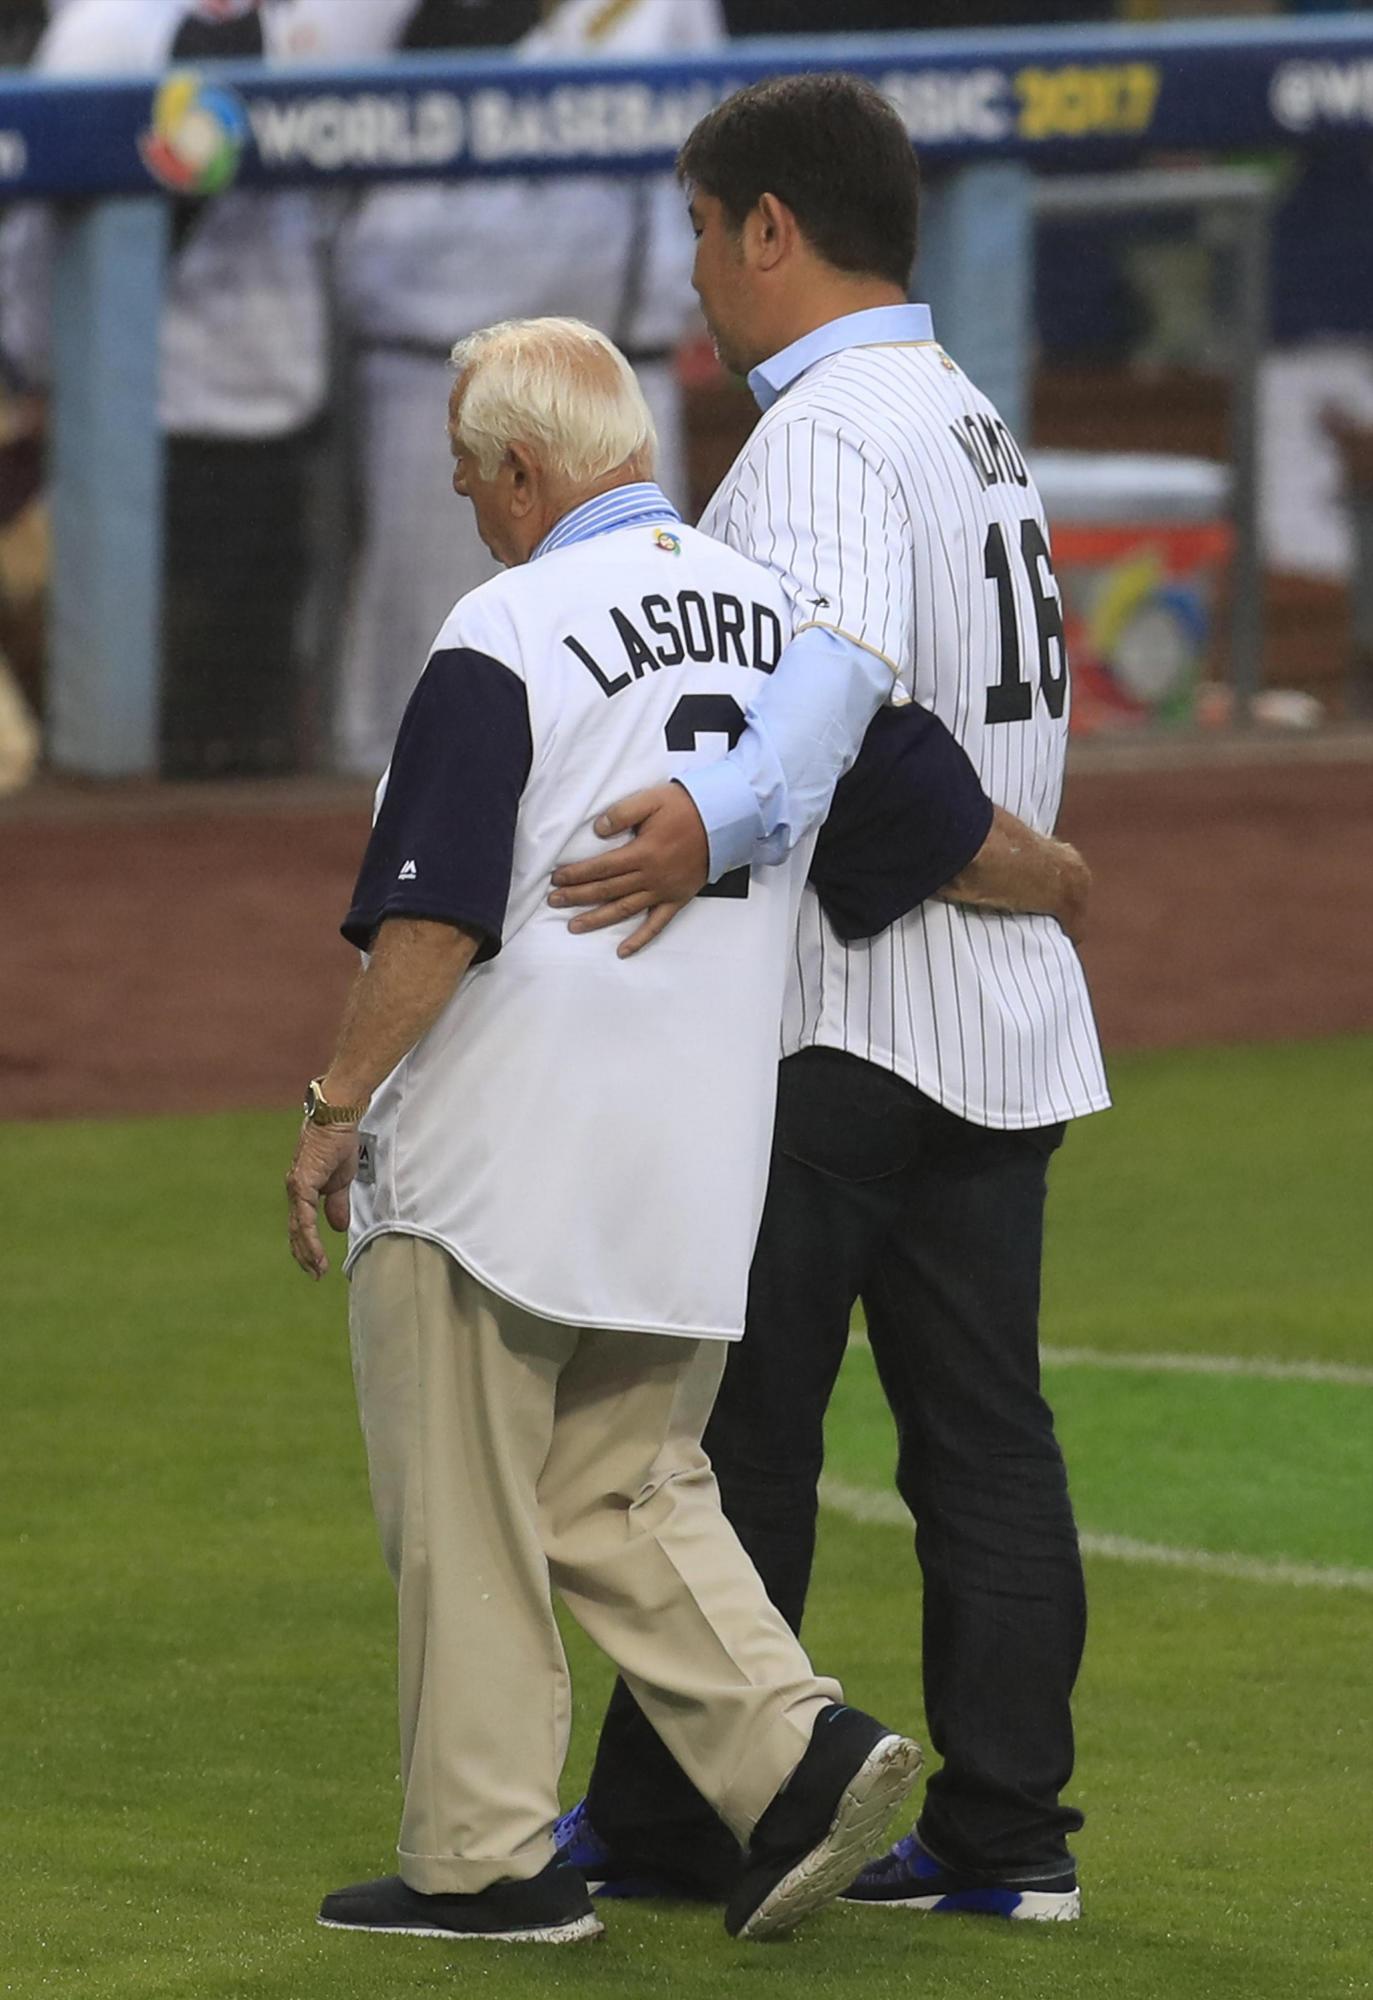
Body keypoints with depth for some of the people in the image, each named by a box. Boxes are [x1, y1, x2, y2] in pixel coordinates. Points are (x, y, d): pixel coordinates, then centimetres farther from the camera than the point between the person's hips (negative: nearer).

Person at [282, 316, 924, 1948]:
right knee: (627, 1490, 16)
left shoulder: (506, 637, -14)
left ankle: (486, 1856, 7)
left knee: (464, 1510, 4)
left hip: (493, 1166, -7)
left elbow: (432, 922, -17)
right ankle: (793, 1743, -3)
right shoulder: (782, 617, 7)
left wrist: (334, 1108, -9)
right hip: (700, 1159, 7)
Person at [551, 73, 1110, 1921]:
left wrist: (715, 824, -50)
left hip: (839, 1014, -9)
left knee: (737, 1424, -2)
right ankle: (1007, 1827, 6)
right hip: (1002, 1000, 9)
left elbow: (838, 661, -33)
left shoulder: (826, 435, -14)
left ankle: (671, 1819, 4)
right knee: (983, 1428, 7)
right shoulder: (977, 423, 18)